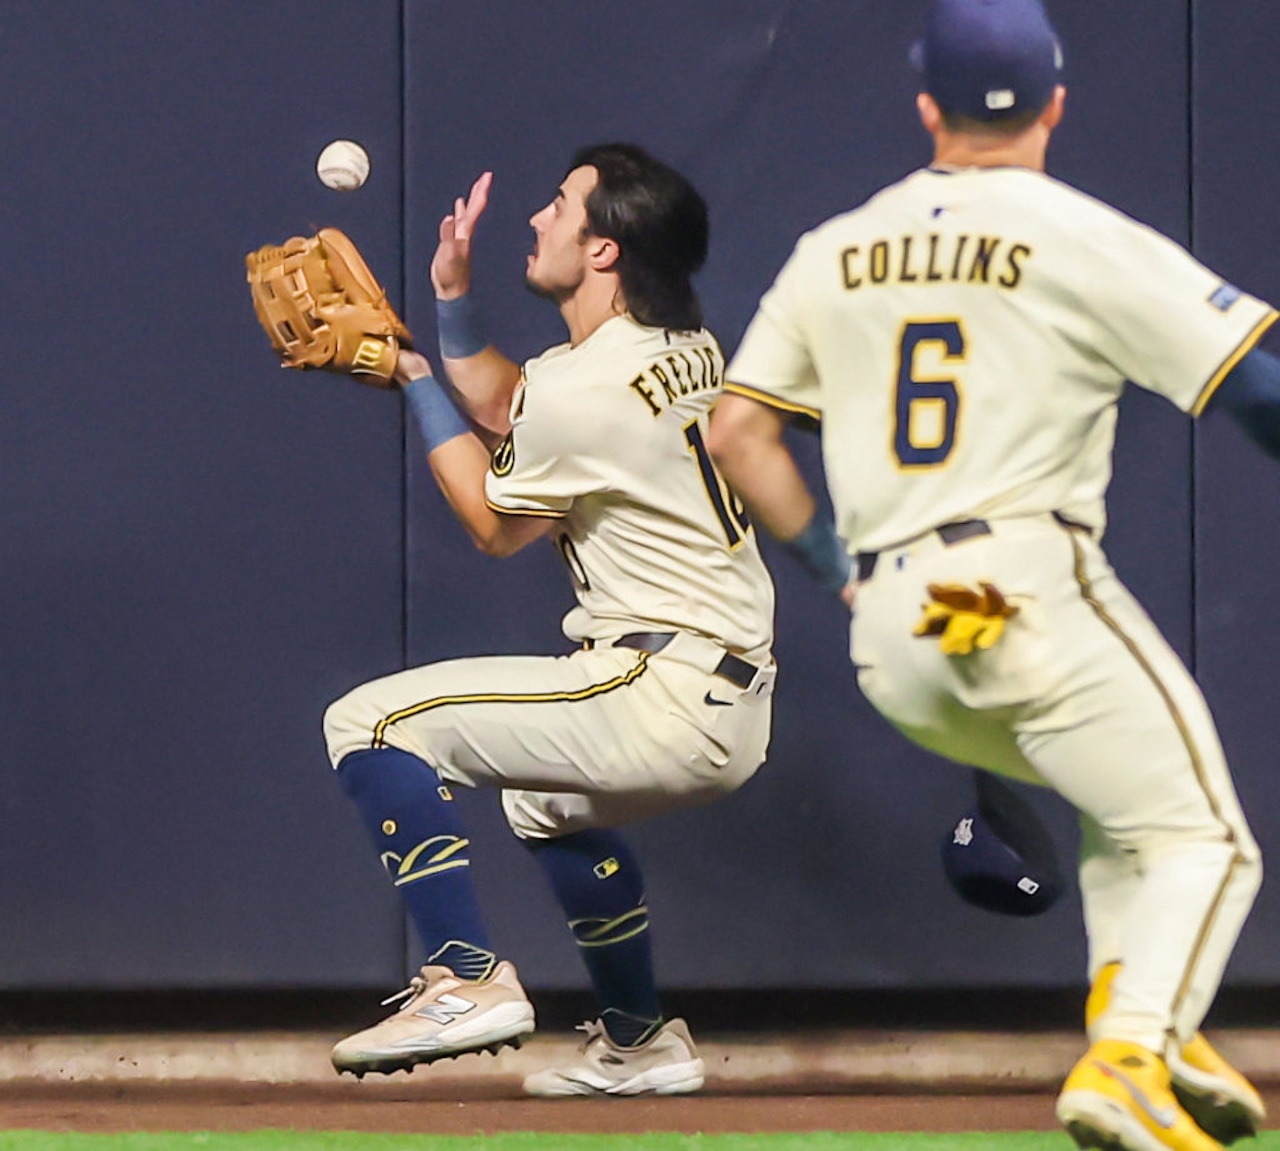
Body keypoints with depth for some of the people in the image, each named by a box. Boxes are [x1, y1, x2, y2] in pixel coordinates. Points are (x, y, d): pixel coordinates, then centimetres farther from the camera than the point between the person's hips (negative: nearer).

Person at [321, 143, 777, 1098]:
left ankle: (469, 981, -14)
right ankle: (641, 1044, 43)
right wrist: (455, 301, 12)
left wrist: (416, 381, 6)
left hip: (664, 700, -10)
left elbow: (496, 525, 0)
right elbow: (503, 409, 24)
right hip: (737, 705, 10)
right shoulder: (685, 348, 11)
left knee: (374, 723, -10)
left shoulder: (585, 389, -18)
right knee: (551, 797, 39)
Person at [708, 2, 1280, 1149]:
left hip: (887, 633, 6)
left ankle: (1129, 1006, 5)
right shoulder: (1088, 242, -1)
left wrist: (828, 558, 20)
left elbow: (738, 430, 14)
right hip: (1030, 591, -6)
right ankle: (1131, 1057, -22)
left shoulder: (833, 252, 15)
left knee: (1129, 803, 25)